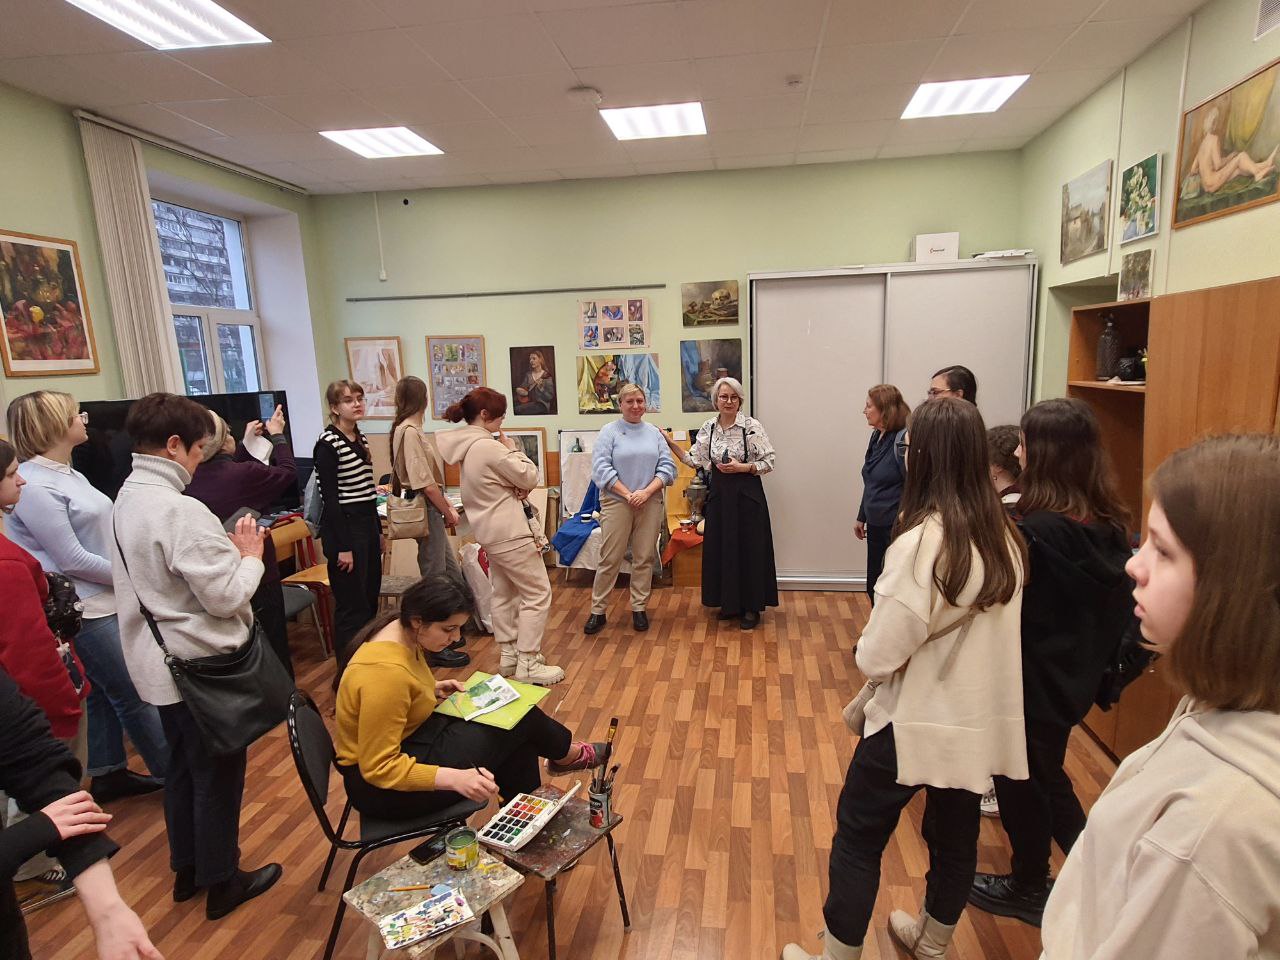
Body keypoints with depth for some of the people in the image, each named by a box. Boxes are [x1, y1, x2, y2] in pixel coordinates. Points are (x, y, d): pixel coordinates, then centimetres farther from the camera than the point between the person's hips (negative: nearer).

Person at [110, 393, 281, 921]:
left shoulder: (126, 500, 3)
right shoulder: (180, 510, -27)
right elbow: (226, 597, -25)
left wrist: (227, 548, 5)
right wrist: (250, 555, -10)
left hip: (158, 661, 9)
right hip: (201, 665, -9)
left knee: (182, 765, 24)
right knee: (218, 773, 9)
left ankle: (186, 868, 41)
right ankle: (222, 882, 27)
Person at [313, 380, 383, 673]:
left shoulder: (359, 438, 11)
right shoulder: (328, 443, -14)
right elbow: (329, 497, -16)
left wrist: (378, 530, 19)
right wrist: (342, 546, -18)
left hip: (367, 523, 9)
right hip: (345, 527, -9)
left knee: (370, 599, 16)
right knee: (351, 605, -1)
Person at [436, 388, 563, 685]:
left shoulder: (467, 445, 7)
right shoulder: (489, 446, -22)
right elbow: (530, 477, -14)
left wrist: (515, 488, -4)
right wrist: (513, 448, -2)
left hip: (489, 531, 10)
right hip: (509, 532, -10)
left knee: (504, 593, 19)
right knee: (538, 592, -2)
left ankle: (509, 655, 28)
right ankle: (527, 663, 2)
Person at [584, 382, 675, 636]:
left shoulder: (655, 433, 9)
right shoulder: (610, 431, 0)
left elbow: (667, 467, 4)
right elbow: (601, 469, -8)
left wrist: (647, 492, -10)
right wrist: (628, 494, -13)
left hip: (650, 503, 3)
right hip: (616, 503, -3)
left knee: (644, 558, 8)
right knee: (610, 559, 0)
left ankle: (639, 608, 20)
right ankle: (597, 611, 11)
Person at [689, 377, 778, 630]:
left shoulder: (752, 426, -10)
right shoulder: (708, 428, 4)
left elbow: (769, 461, -8)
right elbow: (695, 459, 7)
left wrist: (742, 467, -19)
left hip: (747, 494, -4)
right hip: (719, 493, 4)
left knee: (749, 549, 2)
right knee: (721, 548, 10)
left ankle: (751, 607, 17)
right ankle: (730, 602, 26)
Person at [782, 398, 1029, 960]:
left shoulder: (922, 543, -26)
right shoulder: (1005, 538, -4)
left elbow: (877, 656, -23)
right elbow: (986, 633, 8)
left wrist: (867, 650, -3)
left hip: (919, 723, -7)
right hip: (985, 720, 7)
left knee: (858, 838, 12)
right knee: (955, 837, 25)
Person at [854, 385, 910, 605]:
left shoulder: (903, 440, -17)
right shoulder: (877, 436, 7)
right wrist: (861, 517, 20)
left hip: (895, 528, -8)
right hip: (875, 525, 8)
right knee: (874, 586, 17)